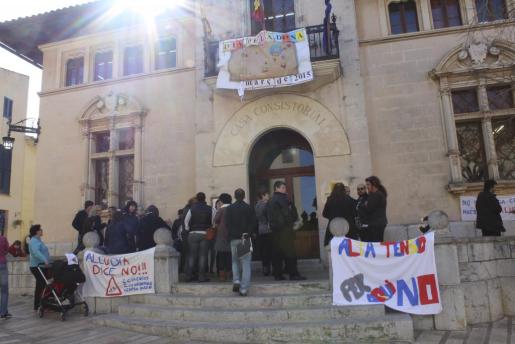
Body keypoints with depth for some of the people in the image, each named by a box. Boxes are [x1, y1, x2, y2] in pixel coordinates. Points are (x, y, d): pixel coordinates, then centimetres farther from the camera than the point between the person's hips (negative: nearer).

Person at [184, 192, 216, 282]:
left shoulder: (191, 209, 0)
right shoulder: (211, 209, -1)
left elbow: (186, 222, 2)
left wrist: (188, 230, 13)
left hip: (193, 234, 1)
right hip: (205, 234, -1)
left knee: (191, 255, 9)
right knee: (203, 255, 3)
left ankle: (189, 276, 11)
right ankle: (202, 276, 2)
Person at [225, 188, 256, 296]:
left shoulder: (229, 208, 2)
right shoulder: (249, 208, 1)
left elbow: (227, 224, -2)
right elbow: (254, 224, -2)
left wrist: (232, 235, 0)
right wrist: (247, 235, -1)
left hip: (234, 239, 1)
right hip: (246, 239, -1)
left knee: (235, 261, 19)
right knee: (246, 263, 1)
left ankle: (236, 281, 1)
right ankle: (244, 289, -3)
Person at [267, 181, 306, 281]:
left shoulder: (270, 201, 16)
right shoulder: (281, 198, -9)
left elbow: (268, 216, 18)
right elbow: (287, 213, -11)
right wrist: (292, 220, 5)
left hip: (274, 229, 8)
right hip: (284, 229, -8)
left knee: (277, 252, 9)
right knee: (290, 252, -6)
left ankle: (277, 274, 10)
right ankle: (293, 274, -6)